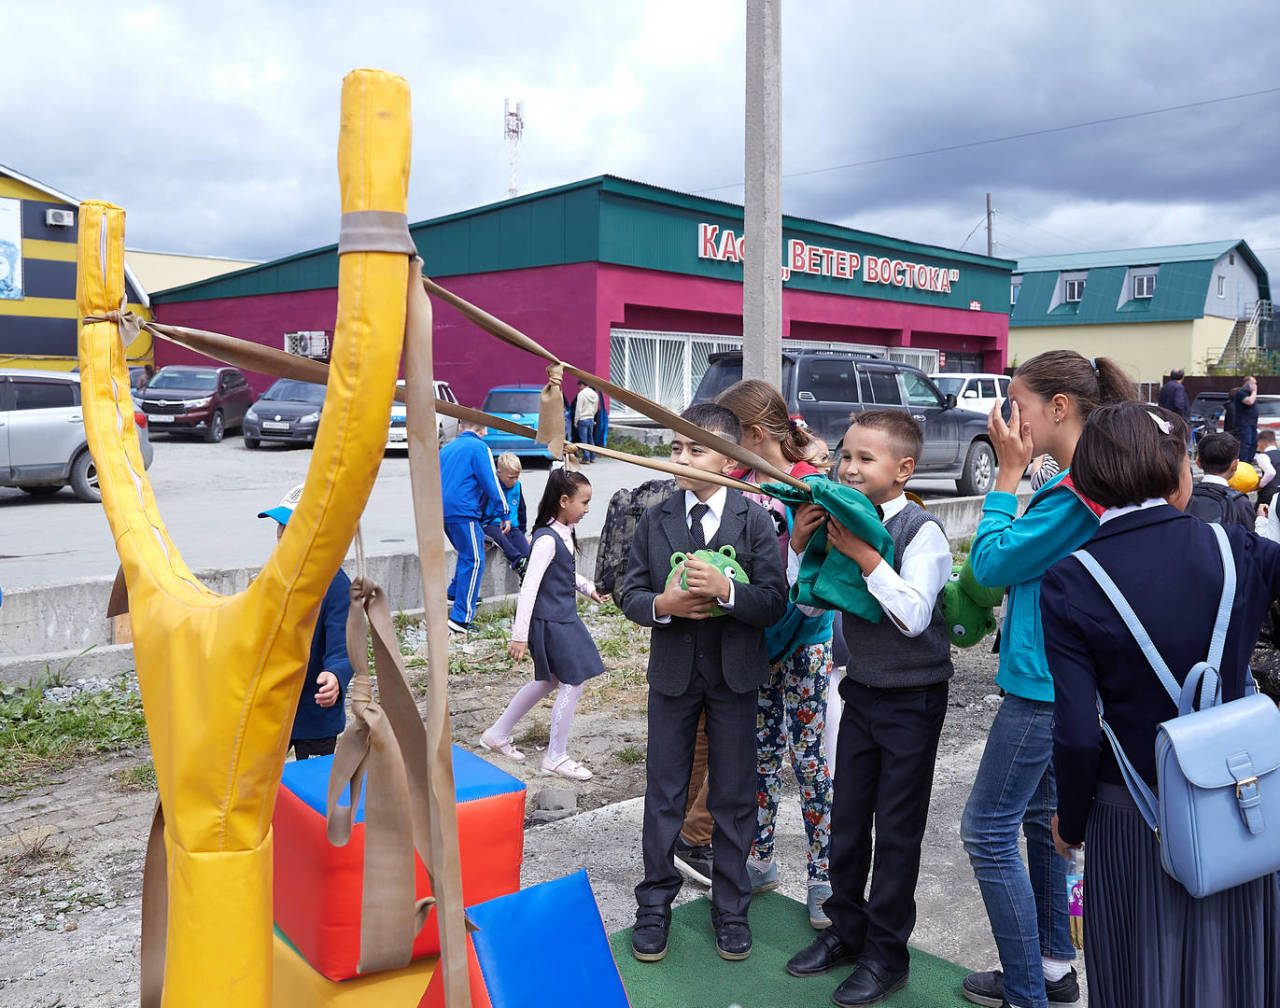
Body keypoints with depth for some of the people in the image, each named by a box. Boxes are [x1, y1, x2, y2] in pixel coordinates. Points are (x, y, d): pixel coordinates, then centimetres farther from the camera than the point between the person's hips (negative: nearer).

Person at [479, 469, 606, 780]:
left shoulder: (564, 535, 7)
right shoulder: (547, 539, -22)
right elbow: (529, 587, -24)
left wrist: (589, 588, 16)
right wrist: (519, 635, -24)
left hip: (564, 618, 10)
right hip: (551, 622, -10)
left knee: (548, 681, 20)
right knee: (573, 684, -2)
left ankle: (497, 734, 33)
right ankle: (555, 757, 13)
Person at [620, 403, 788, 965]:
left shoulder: (754, 521, -6)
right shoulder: (655, 520, 2)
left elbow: (775, 601, -11)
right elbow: (630, 595, 2)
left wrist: (726, 590, -27)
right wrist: (662, 604, -19)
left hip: (734, 673, -1)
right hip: (673, 670, 2)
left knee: (734, 794, 10)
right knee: (663, 792, 10)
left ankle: (730, 906, 27)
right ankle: (655, 905, 26)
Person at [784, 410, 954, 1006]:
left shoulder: (921, 529, -18)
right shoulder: (844, 522, 1)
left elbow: (913, 615, -26)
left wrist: (865, 554, -29)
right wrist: (801, 544, -9)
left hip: (913, 699, -6)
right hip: (861, 690, 6)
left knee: (897, 830, 7)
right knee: (847, 820, 15)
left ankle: (886, 953, 22)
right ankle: (846, 930, 33)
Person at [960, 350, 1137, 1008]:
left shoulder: (1073, 493, -22)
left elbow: (991, 564, -18)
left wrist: (1007, 475, -13)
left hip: (1042, 684, -10)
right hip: (1063, 681, 10)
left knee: (987, 829, -2)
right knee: (1039, 815, 20)